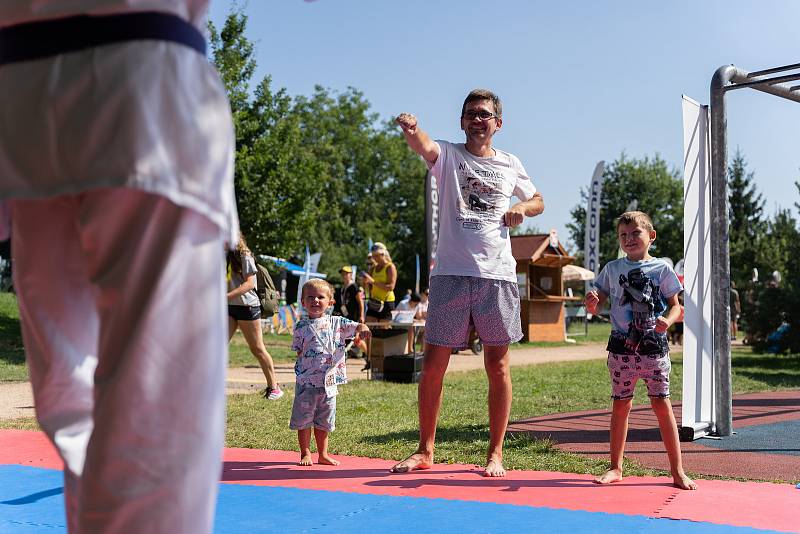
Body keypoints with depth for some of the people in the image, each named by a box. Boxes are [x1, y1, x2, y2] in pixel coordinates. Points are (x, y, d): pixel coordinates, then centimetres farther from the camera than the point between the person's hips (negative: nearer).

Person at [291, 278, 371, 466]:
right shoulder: (301, 327, 2)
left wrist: (363, 328, -24)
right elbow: (298, 351, 5)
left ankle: (323, 454, 24)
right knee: (304, 419, 3)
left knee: (324, 421, 13)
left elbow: (355, 326, -2)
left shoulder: (337, 322, 5)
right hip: (307, 381, -2)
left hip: (330, 381, 2)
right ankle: (305, 454, 17)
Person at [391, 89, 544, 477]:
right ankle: (425, 450, 15)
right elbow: (422, 145, -19)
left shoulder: (510, 164, 13)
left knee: (498, 365, 4)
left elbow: (538, 201, 27)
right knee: (433, 362, 1)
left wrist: (522, 207, 2)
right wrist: (409, 128, -43)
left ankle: (495, 453, 16)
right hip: (451, 273, -1)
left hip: (497, 274, 2)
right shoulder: (448, 155, 5)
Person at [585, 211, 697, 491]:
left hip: (654, 344, -1)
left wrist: (667, 319, -15)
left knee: (662, 403, -2)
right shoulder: (612, 269, 9)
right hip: (621, 346, 2)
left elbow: (675, 305, 7)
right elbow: (596, 307, 12)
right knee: (620, 404, 5)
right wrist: (591, 302, -12)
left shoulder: (662, 268, 5)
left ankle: (677, 471, 6)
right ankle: (615, 468, 16)